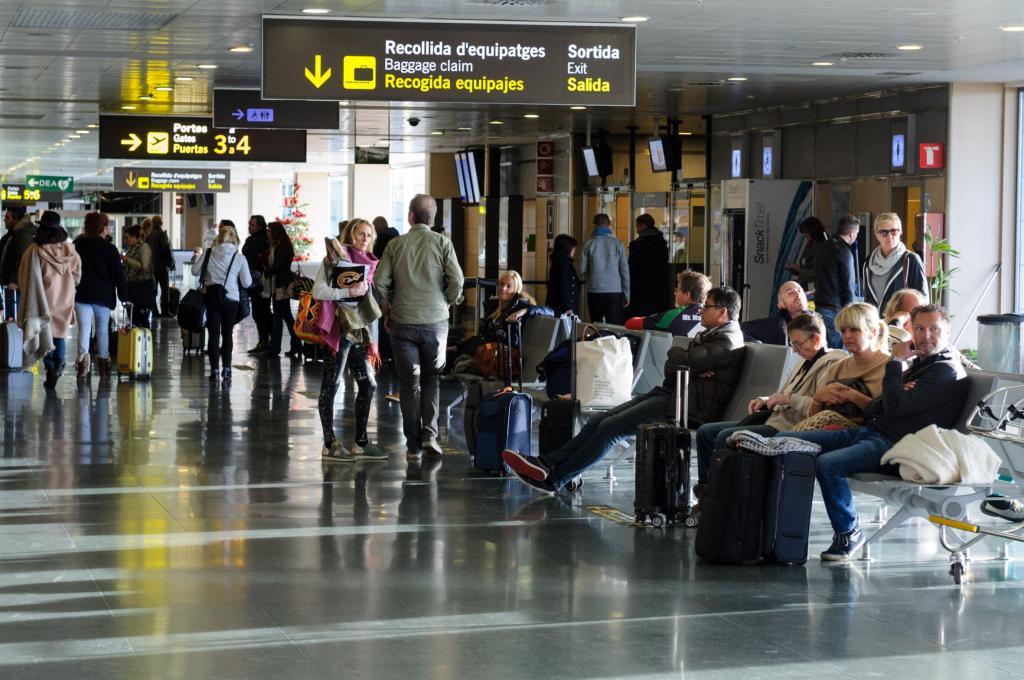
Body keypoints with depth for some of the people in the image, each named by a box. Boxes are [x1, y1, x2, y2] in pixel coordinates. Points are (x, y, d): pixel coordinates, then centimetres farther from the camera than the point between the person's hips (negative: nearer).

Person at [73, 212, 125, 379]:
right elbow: (118, 274, -2)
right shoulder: (110, 248, -3)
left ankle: (83, 358, -24)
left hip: (81, 293, 1)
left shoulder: (77, 245, 3)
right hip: (103, 295, 0)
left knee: (84, 328, -4)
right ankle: (103, 361, 16)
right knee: (103, 329, 12)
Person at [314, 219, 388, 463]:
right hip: (338, 330, -8)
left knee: (368, 385, 7)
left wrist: (372, 339, 16)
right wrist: (349, 292, -22)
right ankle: (330, 445, 2)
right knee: (331, 386, -2)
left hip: (359, 331, 8)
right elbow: (318, 291, -15)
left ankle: (361, 443, 15)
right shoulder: (336, 258, -5)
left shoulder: (367, 263, 16)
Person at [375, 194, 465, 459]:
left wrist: (387, 313, 11)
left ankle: (414, 444, 8)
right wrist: (446, 304, 10)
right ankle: (430, 434, -2)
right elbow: (456, 280, -8)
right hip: (435, 321, 0)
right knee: (431, 378, 14)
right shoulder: (442, 243, -3)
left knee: (409, 383, 7)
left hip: (402, 321, 0)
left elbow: (380, 283, -4)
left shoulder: (396, 245, 0)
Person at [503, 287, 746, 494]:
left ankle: (553, 480, -16)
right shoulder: (708, 335, 23)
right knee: (599, 421, -4)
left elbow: (676, 363, -18)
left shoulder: (727, 342, -11)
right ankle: (546, 464, -13)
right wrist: (690, 371, -8)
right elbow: (670, 369, 14)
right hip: (667, 392, 10)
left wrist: (676, 353, 6)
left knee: (611, 427, -18)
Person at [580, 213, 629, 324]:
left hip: (594, 291, 1)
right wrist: (626, 295, 7)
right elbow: (625, 271, -1)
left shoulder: (588, 244, -2)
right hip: (615, 291, -1)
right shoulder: (617, 243, -2)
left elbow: (582, 269, 1)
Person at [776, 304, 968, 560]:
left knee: (828, 464, -34)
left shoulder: (948, 372, -5)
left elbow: (896, 407, -16)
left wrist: (894, 363, -4)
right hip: (868, 431, 9)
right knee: (783, 441, -3)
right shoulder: (917, 364, 24)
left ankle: (849, 532, -14)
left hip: (893, 444, -9)